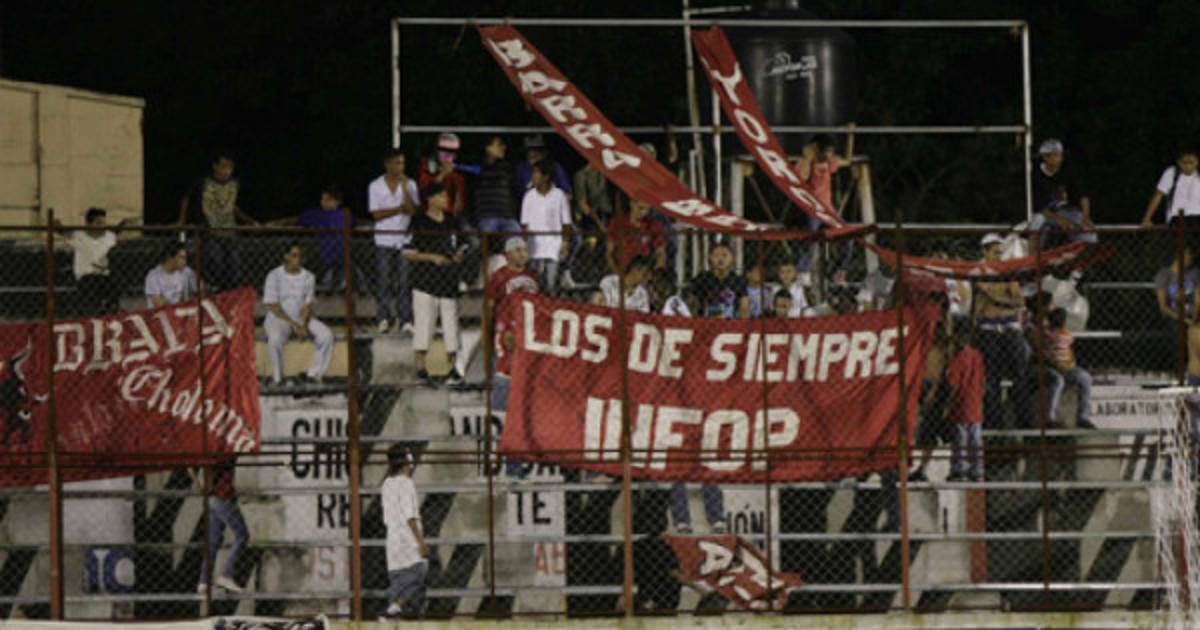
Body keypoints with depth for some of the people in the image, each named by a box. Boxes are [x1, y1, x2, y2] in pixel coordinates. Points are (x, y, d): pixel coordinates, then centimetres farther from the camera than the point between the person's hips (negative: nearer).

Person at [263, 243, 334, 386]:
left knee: (326, 334, -20)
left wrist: (304, 325, -19)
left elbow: (308, 306, 0)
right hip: (278, 319, -4)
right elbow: (273, 307, -13)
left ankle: (314, 374, -12)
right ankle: (277, 378, -20)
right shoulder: (274, 276, -7)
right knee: (275, 338, -38)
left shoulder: (308, 277, 5)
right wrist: (293, 325, -23)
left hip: (302, 319, 4)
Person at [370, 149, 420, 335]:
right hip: (384, 238, -1)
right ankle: (382, 320, -1)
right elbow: (376, 214, -4)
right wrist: (400, 209, -6)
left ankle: (405, 320, -2)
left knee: (405, 281, -3)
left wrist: (404, 188, -12)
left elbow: (413, 209, -6)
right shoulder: (375, 186, 4)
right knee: (384, 281, -4)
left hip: (405, 238, 1)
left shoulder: (410, 184, 7)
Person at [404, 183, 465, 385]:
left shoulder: (451, 223, 14)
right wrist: (432, 257, -17)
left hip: (449, 283, 5)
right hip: (425, 282, -5)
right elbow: (408, 253, -7)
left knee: (451, 324, 6)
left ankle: (453, 368, 13)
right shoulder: (419, 223, -4)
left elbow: (460, 246, 25)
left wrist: (459, 255, 1)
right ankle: (420, 368, -1)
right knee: (423, 323, -6)